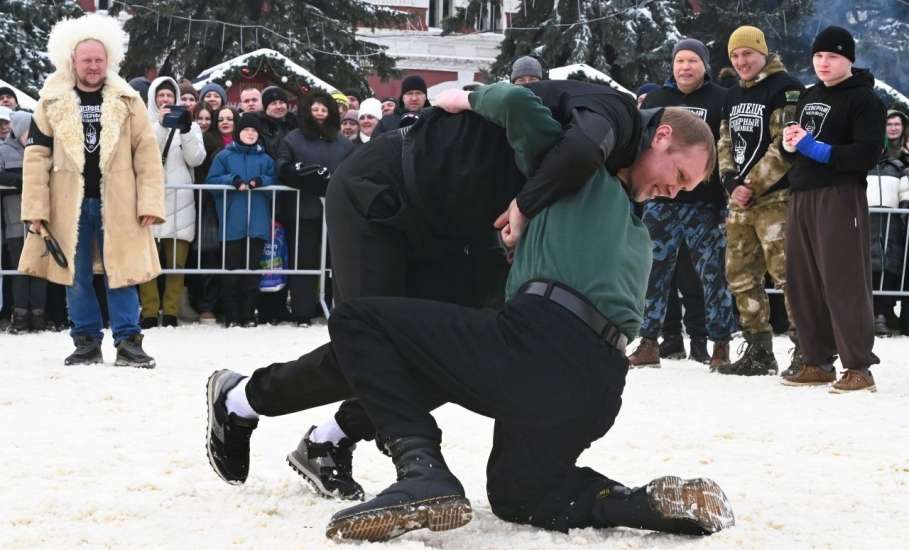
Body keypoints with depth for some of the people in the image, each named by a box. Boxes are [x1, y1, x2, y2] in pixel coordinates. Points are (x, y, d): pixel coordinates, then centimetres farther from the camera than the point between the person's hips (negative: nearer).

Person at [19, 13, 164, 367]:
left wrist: (150, 202, -8)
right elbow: (36, 156, 2)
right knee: (76, 276, 7)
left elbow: (147, 153, -1)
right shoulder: (52, 103, 3)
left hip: (116, 203, -1)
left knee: (120, 272, -1)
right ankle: (86, 341, 17)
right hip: (69, 203, 1)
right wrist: (36, 208, -5)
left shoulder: (128, 102, 1)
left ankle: (128, 341, 4)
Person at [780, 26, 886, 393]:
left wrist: (813, 148, -15)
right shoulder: (809, 97, 20)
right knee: (804, 283, 6)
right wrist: (790, 145, 5)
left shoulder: (863, 99, -4)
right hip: (802, 197, 8)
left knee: (844, 283, -11)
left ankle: (858, 368, -8)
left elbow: (865, 156, -13)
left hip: (840, 197, -8)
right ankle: (818, 363, 14)